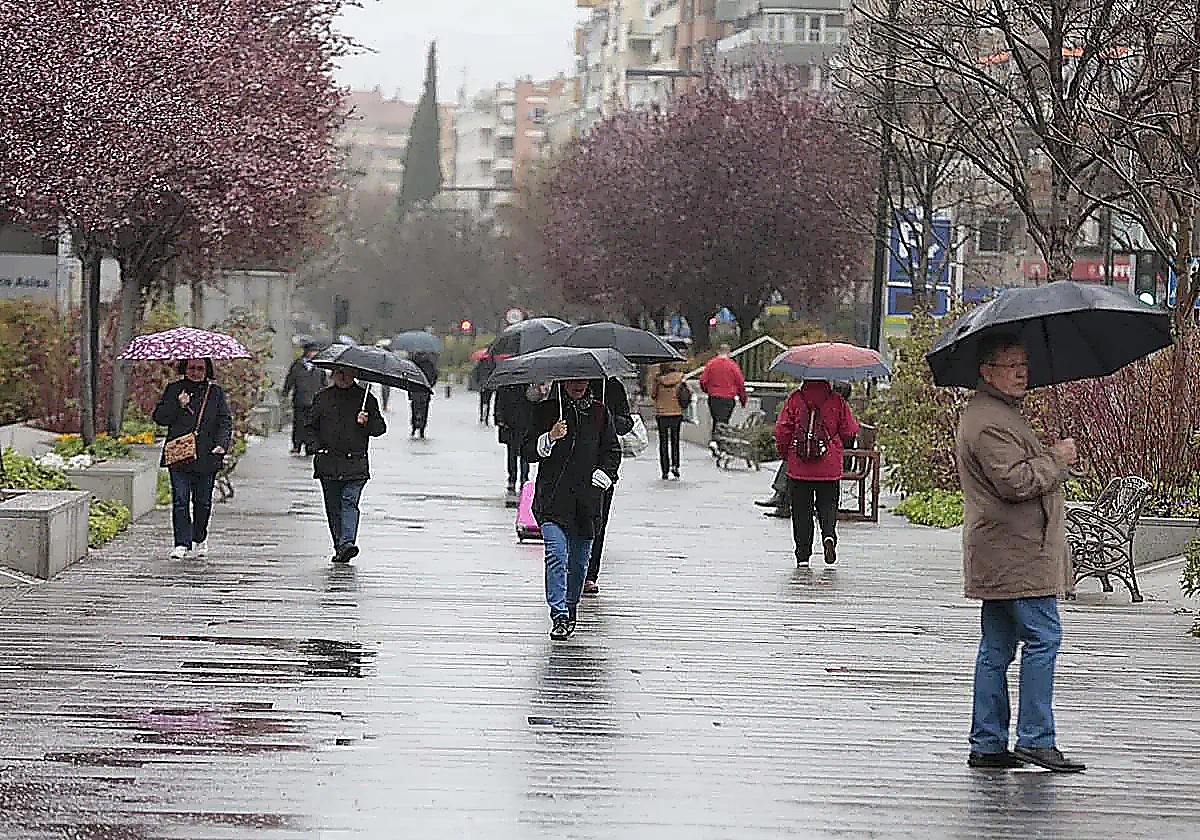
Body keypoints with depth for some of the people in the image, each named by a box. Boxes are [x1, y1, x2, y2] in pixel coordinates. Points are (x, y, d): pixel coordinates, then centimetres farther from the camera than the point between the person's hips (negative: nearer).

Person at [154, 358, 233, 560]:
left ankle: (200, 539, 29)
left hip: (206, 458, 1)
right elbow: (159, 417, 3)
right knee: (180, 500, -8)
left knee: (203, 501, 10)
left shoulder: (215, 392, 9)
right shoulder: (173, 390, 8)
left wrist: (222, 444, -9)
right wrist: (178, 405, -13)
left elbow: (225, 421, 7)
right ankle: (181, 544, -8)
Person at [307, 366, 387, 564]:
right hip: (328, 464, 3)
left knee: (349, 502, -14)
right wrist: (320, 444, 2)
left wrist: (368, 422, -12)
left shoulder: (366, 398, 7)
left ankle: (348, 542, -24)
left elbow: (380, 427, 9)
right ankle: (339, 546, 13)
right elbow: (311, 425, 18)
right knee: (333, 506, 5)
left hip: (355, 464, -3)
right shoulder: (322, 398, 12)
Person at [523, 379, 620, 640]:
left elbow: (613, 451, 16)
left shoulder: (599, 412, 9)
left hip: (586, 500, 3)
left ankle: (570, 608, 27)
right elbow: (528, 451, 1)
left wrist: (602, 476, 1)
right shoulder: (546, 410, 3)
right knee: (556, 555, -15)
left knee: (579, 560, 9)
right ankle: (559, 617, -18)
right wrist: (550, 438, -17)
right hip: (553, 498, -3)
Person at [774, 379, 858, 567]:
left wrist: (785, 453, 11)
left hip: (798, 467, 0)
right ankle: (829, 534, -16)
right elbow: (849, 431, -1)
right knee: (827, 505, 13)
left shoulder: (795, 399, -4)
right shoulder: (837, 401, -4)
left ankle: (803, 555, 5)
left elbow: (781, 430, -4)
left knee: (801, 510, 7)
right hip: (829, 467, 0)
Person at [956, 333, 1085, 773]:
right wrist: (1058, 458, -11)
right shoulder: (989, 422, -16)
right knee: (1042, 637, -9)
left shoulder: (1002, 413, 21)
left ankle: (988, 744, 12)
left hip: (998, 557, 11)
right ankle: (1035, 739, -9)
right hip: (1017, 554, -11)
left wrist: (1049, 457, 18)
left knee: (997, 647, 10)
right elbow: (1017, 482, -24)